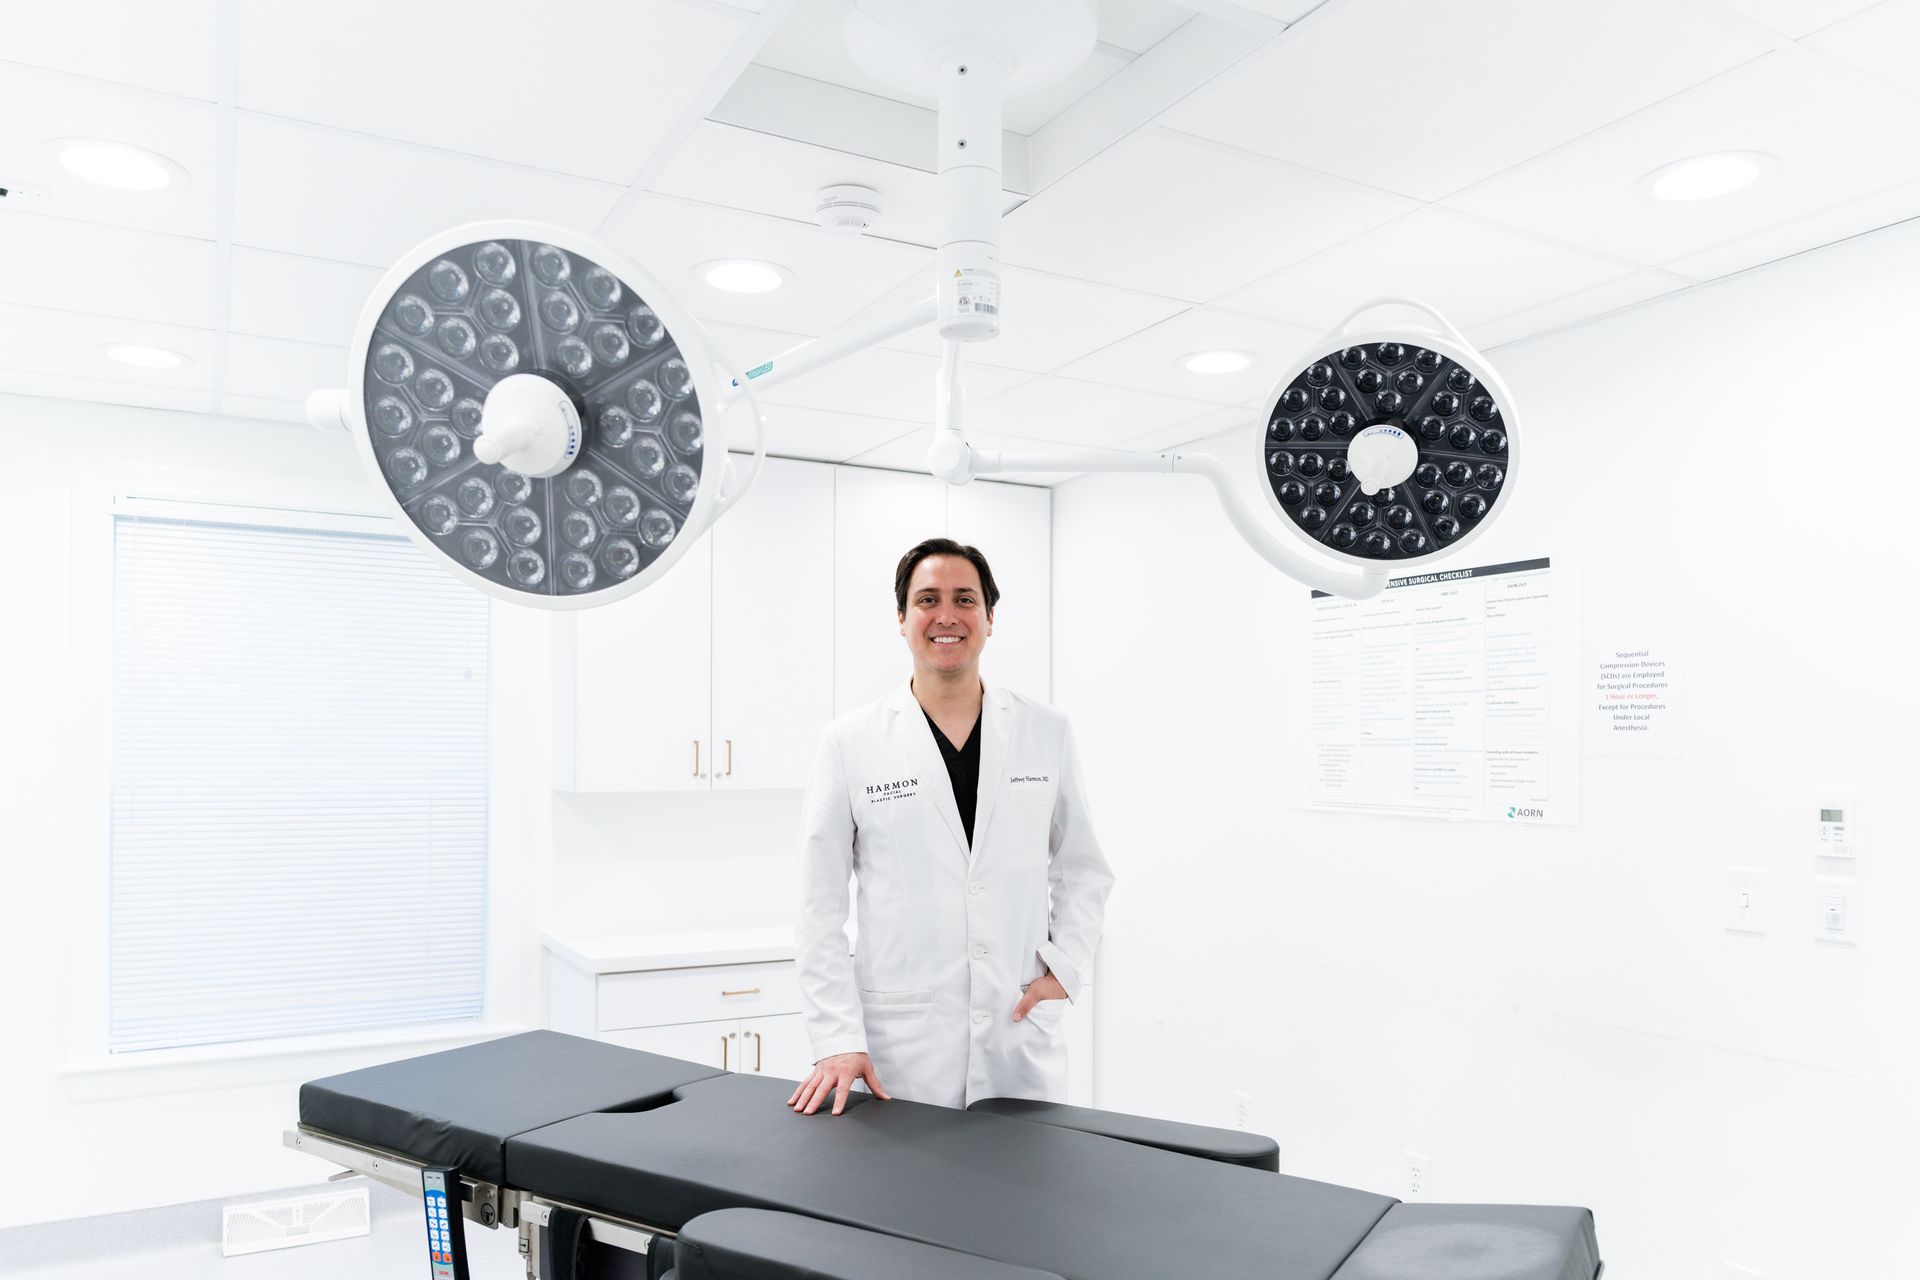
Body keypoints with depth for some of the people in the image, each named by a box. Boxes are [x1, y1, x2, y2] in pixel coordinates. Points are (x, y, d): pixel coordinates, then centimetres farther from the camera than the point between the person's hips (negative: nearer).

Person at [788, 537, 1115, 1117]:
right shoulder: (849, 743, -2)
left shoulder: (1047, 732, 4)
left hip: (1024, 1034, 2)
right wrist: (838, 1040, -7)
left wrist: (1065, 965, 0)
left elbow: (1084, 870, 13)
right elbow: (820, 907, -2)